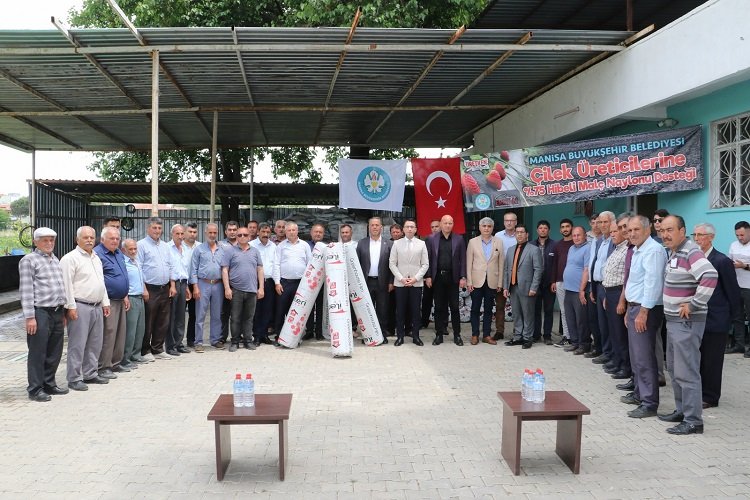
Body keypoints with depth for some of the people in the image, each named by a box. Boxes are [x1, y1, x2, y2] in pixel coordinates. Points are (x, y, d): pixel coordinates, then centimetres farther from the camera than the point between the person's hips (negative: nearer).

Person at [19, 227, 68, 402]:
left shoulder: (55, 260, 18)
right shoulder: (28, 260, -5)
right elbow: (26, 291, -11)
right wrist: (29, 316, -16)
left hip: (57, 312, 7)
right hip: (40, 313, -7)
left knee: (54, 353, 12)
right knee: (38, 353, 0)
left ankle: (49, 384, 24)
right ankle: (35, 389, 9)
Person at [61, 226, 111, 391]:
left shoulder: (96, 258, 17)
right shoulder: (71, 258, -8)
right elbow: (66, 284, -13)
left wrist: (105, 303, 17)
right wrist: (71, 306, -17)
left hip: (97, 307, 8)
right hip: (80, 307, -8)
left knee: (95, 343, 13)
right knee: (77, 345, -4)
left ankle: (90, 374, 23)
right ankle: (74, 379, 4)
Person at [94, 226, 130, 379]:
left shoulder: (118, 253, 16)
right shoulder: (97, 254, -12)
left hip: (120, 301, 9)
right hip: (108, 301, -9)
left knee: (121, 332, 13)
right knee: (108, 333, -8)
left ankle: (116, 363, 23)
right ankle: (103, 367, -1)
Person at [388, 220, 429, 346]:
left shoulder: (421, 244, 4)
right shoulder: (397, 243, 4)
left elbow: (425, 264, 3)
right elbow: (392, 263, 2)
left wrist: (415, 278, -8)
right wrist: (401, 278, -8)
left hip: (416, 282, 0)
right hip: (400, 282, 0)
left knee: (415, 310, 4)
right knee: (400, 310, 3)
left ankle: (415, 336, 11)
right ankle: (400, 336, 11)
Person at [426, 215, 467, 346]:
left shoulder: (459, 239, 5)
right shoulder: (431, 239, 4)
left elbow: (463, 260, 3)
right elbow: (428, 259, 3)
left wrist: (463, 277, -4)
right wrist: (428, 276, -4)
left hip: (453, 277, 0)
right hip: (437, 277, 0)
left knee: (454, 307, 3)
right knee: (439, 307, 6)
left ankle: (457, 335, 11)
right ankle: (439, 334, 14)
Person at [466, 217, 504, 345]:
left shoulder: (499, 242, 4)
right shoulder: (473, 242, 1)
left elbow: (501, 264, 4)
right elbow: (469, 263, 1)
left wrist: (500, 283, 1)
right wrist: (469, 282, -5)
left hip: (492, 282, 1)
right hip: (477, 281, -1)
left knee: (488, 309, 8)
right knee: (475, 309, 4)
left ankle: (487, 335, 16)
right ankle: (475, 335, 13)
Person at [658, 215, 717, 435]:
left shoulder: (691, 252, -17)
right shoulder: (674, 252, 12)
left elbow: (710, 276, -32)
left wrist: (694, 305, -24)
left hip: (687, 322, -10)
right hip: (673, 319, 10)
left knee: (686, 372, -6)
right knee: (674, 368, 18)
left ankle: (693, 421, 2)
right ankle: (681, 410, 29)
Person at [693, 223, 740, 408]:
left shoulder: (722, 261, -11)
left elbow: (733, 292, -7)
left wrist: (729, 317, -2)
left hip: (715, 321, -5)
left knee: (711, 360, 5)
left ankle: (710, 397, 18)